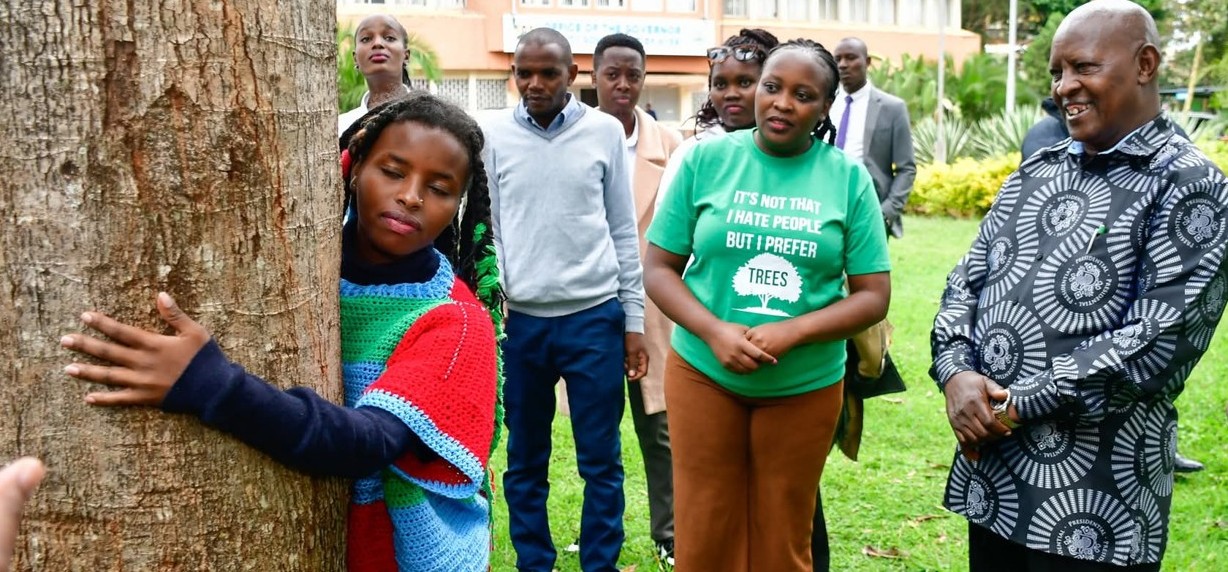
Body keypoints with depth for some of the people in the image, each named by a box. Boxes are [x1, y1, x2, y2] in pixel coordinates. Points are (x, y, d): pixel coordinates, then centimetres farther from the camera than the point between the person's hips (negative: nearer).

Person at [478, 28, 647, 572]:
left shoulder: (605, 131, 1)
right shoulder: (492, 133, 1)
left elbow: (624, 231, 5)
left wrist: (634, 321, 3)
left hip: (595, 316, 0)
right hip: (520, 319, 1)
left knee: (601, 460, 6)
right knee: (524, 460, 11)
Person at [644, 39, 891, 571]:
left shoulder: (849, 178, -3)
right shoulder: (705, 159, -3)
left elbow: (873, 296, -3)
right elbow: (658, 268, -1)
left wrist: (790, 333, -18)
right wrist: (714, 330, -18)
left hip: (806, 386, 0)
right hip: (703, 373, 0)